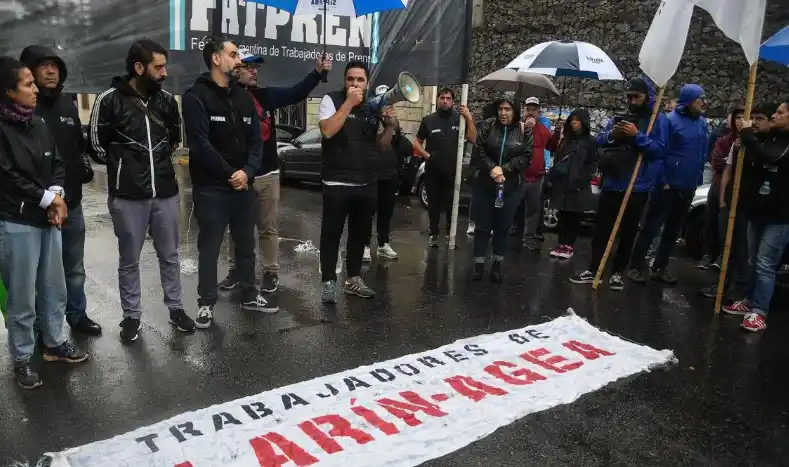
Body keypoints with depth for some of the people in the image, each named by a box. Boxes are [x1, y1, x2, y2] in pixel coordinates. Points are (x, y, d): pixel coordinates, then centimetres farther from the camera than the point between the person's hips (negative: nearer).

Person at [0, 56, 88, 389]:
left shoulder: (38, 124, 9)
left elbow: (57, 164, 10)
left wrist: (57, 194, -7)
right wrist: (47, 199, -9)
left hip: (49, 218, 6)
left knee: (54, 288, 15)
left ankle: (55, 343, 31)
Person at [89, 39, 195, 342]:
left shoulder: (167, 100, 3)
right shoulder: (110, 100, -9)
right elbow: (99, 144, 0)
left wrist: (159, 161, 9)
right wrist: (126, 165, 7)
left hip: (166, 192, 3)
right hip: (128, 196, -3)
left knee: (169, 255, 13)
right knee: (129, 260, 9)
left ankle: (176, 308, 28)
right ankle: (131, 315, 24)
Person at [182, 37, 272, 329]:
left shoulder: (244, 97, 11)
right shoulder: (196, 96, -8)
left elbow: (256, 140, 5)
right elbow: (200, 144, -16)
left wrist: (247, 171, -11)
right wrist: (230, 174, -15)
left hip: (244, 185, 6)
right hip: (211, 188, -6)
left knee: (246, 245, 15)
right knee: (209, 248, 5)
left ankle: (249, 295, 30)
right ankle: (206, 303, 18)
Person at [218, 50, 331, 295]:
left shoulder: (265, 95, 4)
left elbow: (295, 93, -2)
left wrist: (317, 72, -15)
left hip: (267, 174, 3)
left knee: (268, 228, 11)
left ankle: (270, 272, 22)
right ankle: (235, 270, 28)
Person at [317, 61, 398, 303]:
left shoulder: (374, 107, 10)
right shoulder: (332, 99, -4)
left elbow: (381, 146, 14)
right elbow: (327, 131, -21)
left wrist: (390, 125, -4)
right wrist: (349, 102, -20)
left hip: (367, 184, 5)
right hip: (337, 183, -5)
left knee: (360, 234, 14)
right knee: (331, 234, 2)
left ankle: (353, 279, 28)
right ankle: (328, 282, 14)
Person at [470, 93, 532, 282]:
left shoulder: (525, 131, 0)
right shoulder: (487, 125, -1)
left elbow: (525, 157, -5)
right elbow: (479, 150, -7)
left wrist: (504, 169, -17)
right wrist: (492, 169, -20)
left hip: (511, 187, 1)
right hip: (484, 185, 0)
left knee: (503, 227, 9)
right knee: (483, 226, 6)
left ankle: (497, 264, 22)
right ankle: (479, 264, 16)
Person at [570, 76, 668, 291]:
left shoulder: (658, 119, -1)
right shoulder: (620, 117, 12)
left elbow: (659, 149, -12)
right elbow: (598, 141, 9)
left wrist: (637, 136, -22)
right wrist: (611, 134, -11)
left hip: (637, 188, -3)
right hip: (611, 183, 4)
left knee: (628, 233, 7)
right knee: (601, 229, 6)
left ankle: (617, 272, 18)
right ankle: (593, 269, 15)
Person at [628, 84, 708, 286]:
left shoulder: (702, 123, 8)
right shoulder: (671, 120, -11)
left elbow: (703, 153, 14)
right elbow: (659, 151, -14)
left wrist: (698, 178, 7)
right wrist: (662, 180, -17)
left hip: (688, 187, 7)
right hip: (668, 184, -6)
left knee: (673, 229, 12)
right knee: (651, 227, -2)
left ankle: (660, 268, 22)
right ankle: (636, 267, 6)